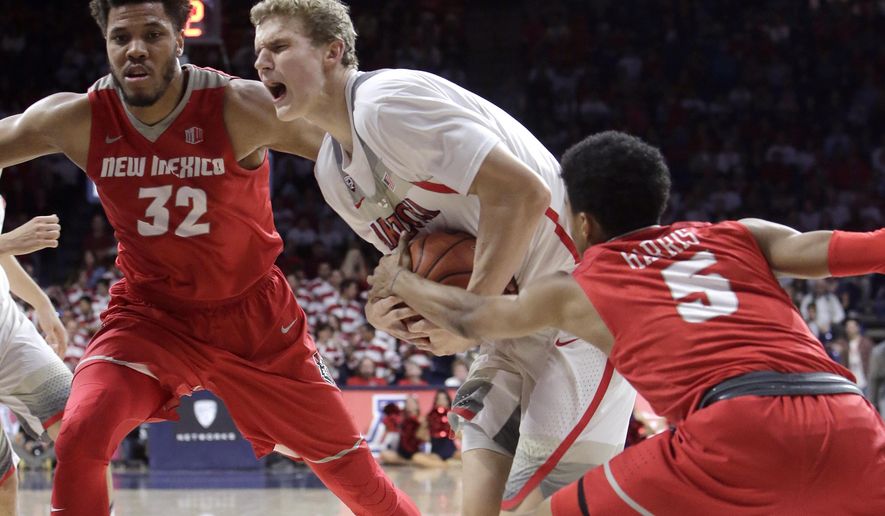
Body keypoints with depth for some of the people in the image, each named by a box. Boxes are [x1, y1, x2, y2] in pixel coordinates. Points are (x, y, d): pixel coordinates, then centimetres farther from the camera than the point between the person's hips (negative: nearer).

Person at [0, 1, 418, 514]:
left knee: (344, 461, 9)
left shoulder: (240, 107, -22)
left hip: (254, 316, -1)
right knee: (80, 438, -24)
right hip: (150, 313, 1)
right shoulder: (78, 120, -15)